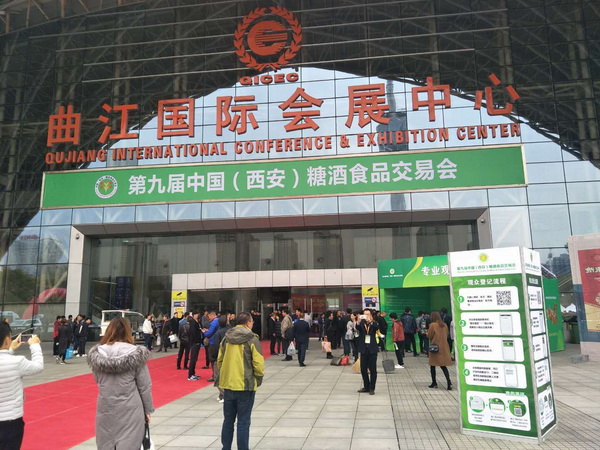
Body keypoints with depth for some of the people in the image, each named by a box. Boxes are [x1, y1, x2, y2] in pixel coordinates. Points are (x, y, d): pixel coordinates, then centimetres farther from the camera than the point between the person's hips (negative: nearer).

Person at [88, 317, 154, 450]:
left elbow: (97, 380, 9)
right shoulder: (135, 354, -13)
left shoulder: (97, 354, -4)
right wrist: (148, 409, 3)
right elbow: (145, 386, -8)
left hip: (105, 408, 3)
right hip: (129, 409, -3)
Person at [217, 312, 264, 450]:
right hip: (246, 385, -5)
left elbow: (219, 360, 9)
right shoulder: (252, 339, -10)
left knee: (228, 420, 17)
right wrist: (258, 379, 4)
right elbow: (258, 363, -11)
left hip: (228, 385, 5)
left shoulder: (226, 338, 4)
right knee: (243, 422, 4)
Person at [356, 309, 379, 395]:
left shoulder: (374, 324, 2)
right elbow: (357, 328, -17)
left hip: (372, 349, -2)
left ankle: (372, 388, 8)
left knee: (373, 369, 0)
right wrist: (359, 321, -37)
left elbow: (377, 327, -20)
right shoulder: (361, 324, 4)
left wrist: (370, 321, -37)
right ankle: (366, 387, 22)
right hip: (363, 349, 2)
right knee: (363, 369, 8)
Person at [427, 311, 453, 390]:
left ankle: (434, 383, 15)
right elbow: (446, 335, 13)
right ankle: (449, 382, -8)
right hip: (444, 348, 4)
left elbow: (429, 336, -8)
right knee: (443, 366, 7)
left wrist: (427, 333, 12)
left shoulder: (432, 325, -12)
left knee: (433, 365, 10)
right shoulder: (445, 325, 4)